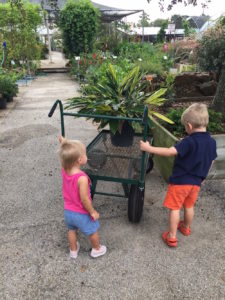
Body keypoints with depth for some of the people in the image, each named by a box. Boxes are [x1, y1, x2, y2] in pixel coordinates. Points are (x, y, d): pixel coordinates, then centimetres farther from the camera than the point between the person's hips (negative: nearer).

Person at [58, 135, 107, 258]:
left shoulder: (64, 170, -16)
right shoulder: (82, 178, -36)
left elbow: (66, 156, 6)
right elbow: (84, 199, -30)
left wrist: (63, 143, 10)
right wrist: (93, 212, -16)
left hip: (68, 211, 6)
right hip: (82, 213, -6)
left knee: (72, 230, 30)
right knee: (93, 231, 22)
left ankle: (73, 250, 52)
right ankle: (96, 249, 46)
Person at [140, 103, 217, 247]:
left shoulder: (189, 141, -24)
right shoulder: (212, 142, -2)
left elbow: (170, 152, -31)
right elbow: (210, 162, 9)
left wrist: (148, 148, -25)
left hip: (180, 181, -7)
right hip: (196, 182, 7)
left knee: (175, 208, 7)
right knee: (189, 207, 25)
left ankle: (172, 237, 17)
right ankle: (186, 228, 46)